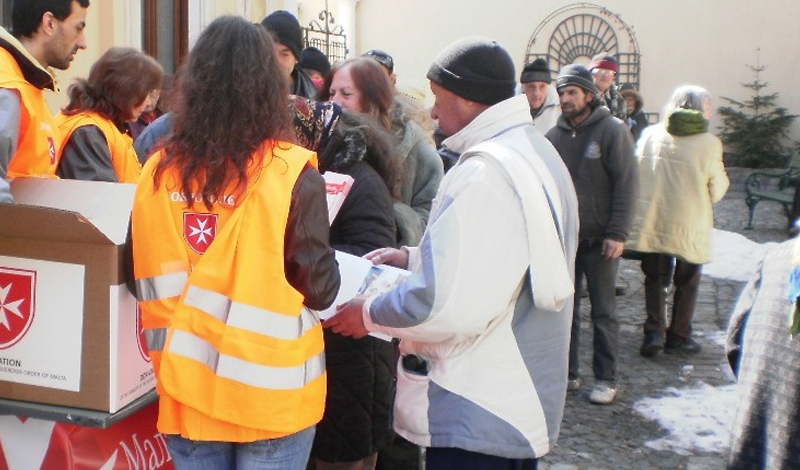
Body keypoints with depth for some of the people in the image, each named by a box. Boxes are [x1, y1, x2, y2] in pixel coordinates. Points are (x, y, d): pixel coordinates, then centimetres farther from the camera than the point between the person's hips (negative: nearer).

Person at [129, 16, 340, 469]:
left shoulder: (158, 172, -4)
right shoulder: (291, 173, -15)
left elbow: (146, 278, 6)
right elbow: (320, 289, -10)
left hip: (186, 385, 3)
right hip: (270, 389, -3)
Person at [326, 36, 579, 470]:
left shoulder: (486, 171, -24)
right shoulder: (534, 151, 9)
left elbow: (449, 303, -29)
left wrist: (369, 314, -13)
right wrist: (412, 258, 10)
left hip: (480, 415, -10)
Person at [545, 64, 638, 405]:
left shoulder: (612, 130, -7)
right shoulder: (555, 135, 6)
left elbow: (627, 183, -10)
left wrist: (618, 233, -15)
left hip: (599, 239, -4)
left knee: (603, 311, 4)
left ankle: (606, 378, 15)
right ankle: (567, 373, 23)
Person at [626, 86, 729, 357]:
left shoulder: (649, 134, -2)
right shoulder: (709, 143, -11)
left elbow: (635, 175, 6)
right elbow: (717, 191, -5)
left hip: (651, 222, 2)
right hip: (689, 225, -2)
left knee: (654, 278, 17)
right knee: (687, 282, 16)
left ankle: (654, 330, 3)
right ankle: (678, 336, 23)